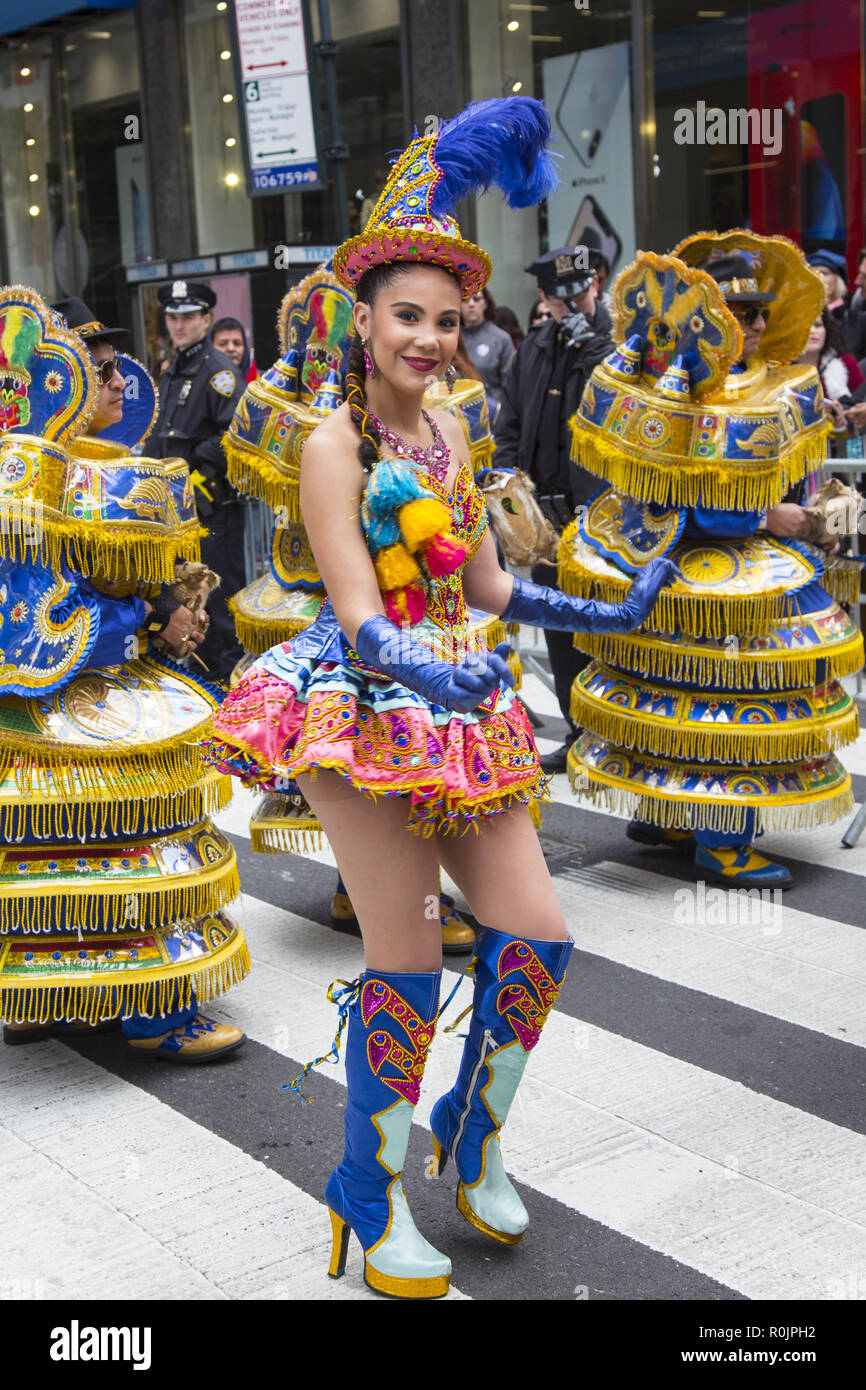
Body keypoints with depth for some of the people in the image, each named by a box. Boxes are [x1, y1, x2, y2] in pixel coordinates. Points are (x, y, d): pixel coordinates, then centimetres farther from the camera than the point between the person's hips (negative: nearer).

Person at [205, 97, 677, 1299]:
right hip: (363, 711, -7)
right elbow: (361, 619, -18)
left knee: (537, 938, 4)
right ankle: (372, 1208, 17)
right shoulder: (334, 446, -11)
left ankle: (475, 1150, 28)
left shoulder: (450, 434, 10)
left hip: (457, 705, 7)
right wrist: (430, 672, -36)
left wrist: (613, 613, 17)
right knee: (407, 965, -3)